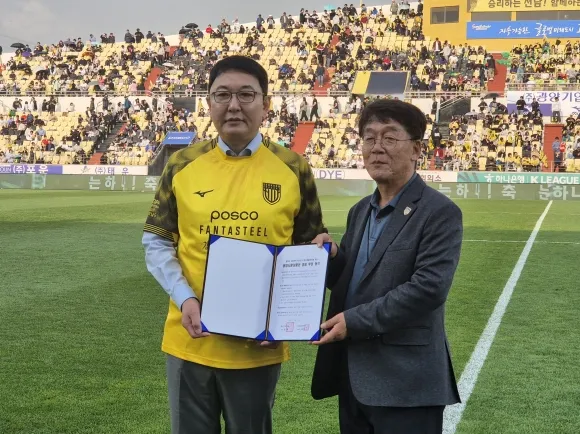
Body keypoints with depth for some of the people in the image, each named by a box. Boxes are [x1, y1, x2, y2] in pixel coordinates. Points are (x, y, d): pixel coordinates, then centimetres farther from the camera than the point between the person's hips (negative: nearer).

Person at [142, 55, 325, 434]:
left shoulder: (293, 169, -2)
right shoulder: (183, 164, 0)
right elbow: (157, 243, 4)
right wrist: (184, 298, -12)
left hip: (259, 343, -1)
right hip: (191, 338, 1)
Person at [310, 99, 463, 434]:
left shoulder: (440, 212, -11)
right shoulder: (360, 211, 13)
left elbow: (429, 288, -21)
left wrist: (355, 320, -19)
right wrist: (332, 258, -5)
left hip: (406, 382, -7)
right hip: (353, 377, 7)